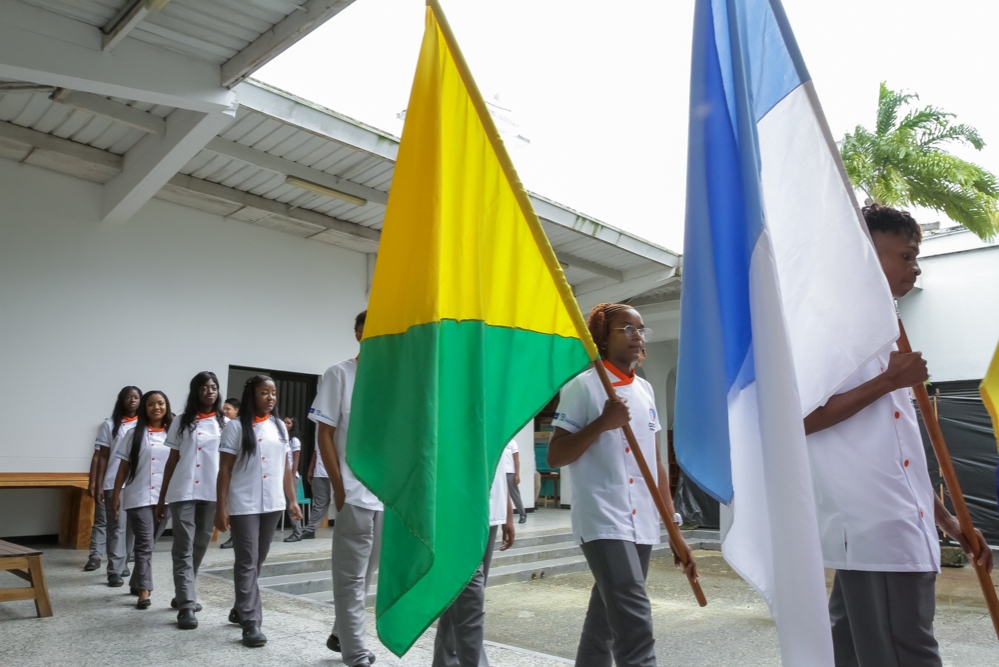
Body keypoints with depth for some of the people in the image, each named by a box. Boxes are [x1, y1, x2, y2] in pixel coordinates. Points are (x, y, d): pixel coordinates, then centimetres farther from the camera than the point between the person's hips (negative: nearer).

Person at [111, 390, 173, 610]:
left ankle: (137, 582, 31)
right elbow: (123, 467, 3)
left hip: (165, 498, 2)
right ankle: (144, 591, -4)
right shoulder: (135, 434, 2)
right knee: (144, 543, -6)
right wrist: (116, 496, 0)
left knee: (148, 543, 14)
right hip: (139, 497, -2)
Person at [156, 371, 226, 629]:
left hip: (212, 493, 2)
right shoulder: (181, 422, 6)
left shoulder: (225, 424, 7)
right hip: (183, 492, -1)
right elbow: (172, 461, 8)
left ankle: (182, 595, 29)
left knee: (200, 547, 11)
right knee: (184, 548, -6)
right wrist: (162, 498, 6)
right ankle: (186, 605, -6)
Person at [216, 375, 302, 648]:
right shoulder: (236, 426, -5)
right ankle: (251, 622, 1)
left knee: (258, 560, 14)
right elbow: (224, 470, -6)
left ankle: (240, 608, 32)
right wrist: (220, 507, -11)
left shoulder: (279, 426, 9)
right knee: (247, 562, -3)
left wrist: (292, 499, 10)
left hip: (273, 504, 5)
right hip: (244, 505, -5)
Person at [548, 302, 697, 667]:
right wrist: (602, 423, -19)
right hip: (603, 523, -7)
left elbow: (656, 464, 17)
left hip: (643, 526, 7)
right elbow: (555, 457, -7)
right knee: (634, 623, -15)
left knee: (607, 619, 15)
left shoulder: (645, 390, 15)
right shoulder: (583, 385, -5)